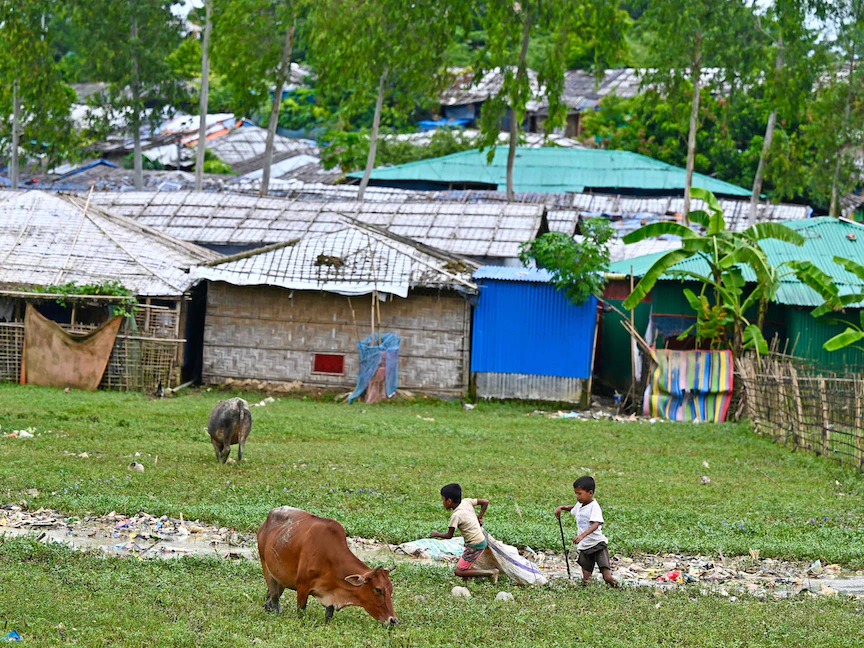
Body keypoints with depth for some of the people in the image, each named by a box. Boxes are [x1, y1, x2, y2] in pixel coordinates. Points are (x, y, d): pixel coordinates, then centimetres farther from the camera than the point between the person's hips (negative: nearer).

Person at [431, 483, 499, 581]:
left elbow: (449, 535, -14)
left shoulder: (456, 515, -20)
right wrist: (479, 517, 10)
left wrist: (436, 534, 4)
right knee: (465, 567, 18)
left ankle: (491, 573, -7)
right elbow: (485, 502, 9)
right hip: (481, 540, 9)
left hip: (474, 546, -9)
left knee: (459, 571, -8)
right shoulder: (466, 501, 1)